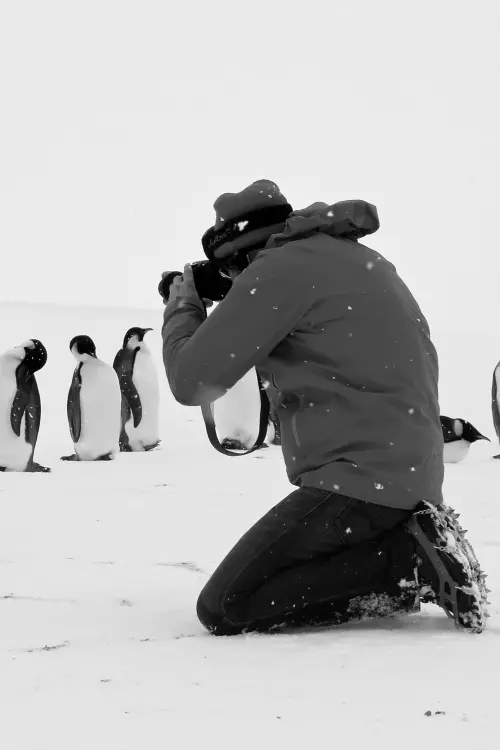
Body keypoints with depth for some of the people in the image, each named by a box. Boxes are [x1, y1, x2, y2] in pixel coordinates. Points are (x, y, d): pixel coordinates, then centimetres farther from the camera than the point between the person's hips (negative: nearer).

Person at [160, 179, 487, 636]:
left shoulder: (279, 269, -11)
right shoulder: (352, 257, 18)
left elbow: (193, 381, -11)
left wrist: (182, 308, 8)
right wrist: (235, 307, 22)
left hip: (361, 482, -10)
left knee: (224, 610, -7)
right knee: (256, 580, 19)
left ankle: (410, 559, -10)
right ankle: (411, 540, 6)